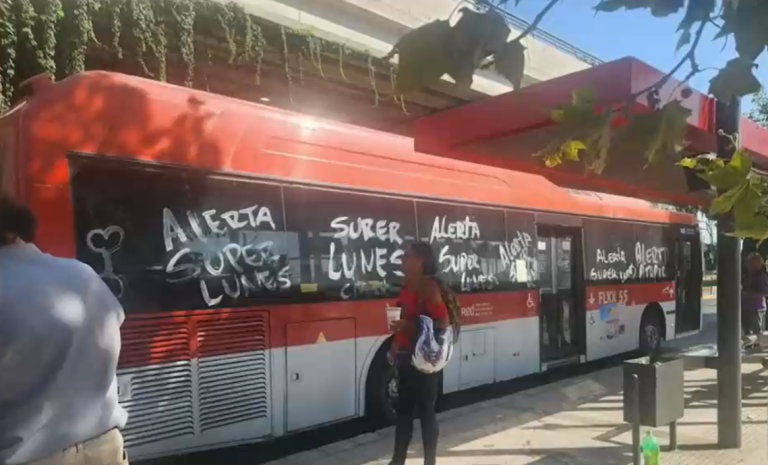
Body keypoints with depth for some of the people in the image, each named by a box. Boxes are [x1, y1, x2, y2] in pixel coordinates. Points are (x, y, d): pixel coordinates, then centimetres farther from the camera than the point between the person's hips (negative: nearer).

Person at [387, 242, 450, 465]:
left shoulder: (428, 287, -15)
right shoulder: (407, 286, 10)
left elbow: (443, 323, -19)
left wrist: (409, 327, -25)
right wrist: (395, 344, 9)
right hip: (407, 356, 8)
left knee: (425, 410, 2)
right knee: (403, 409, 15)